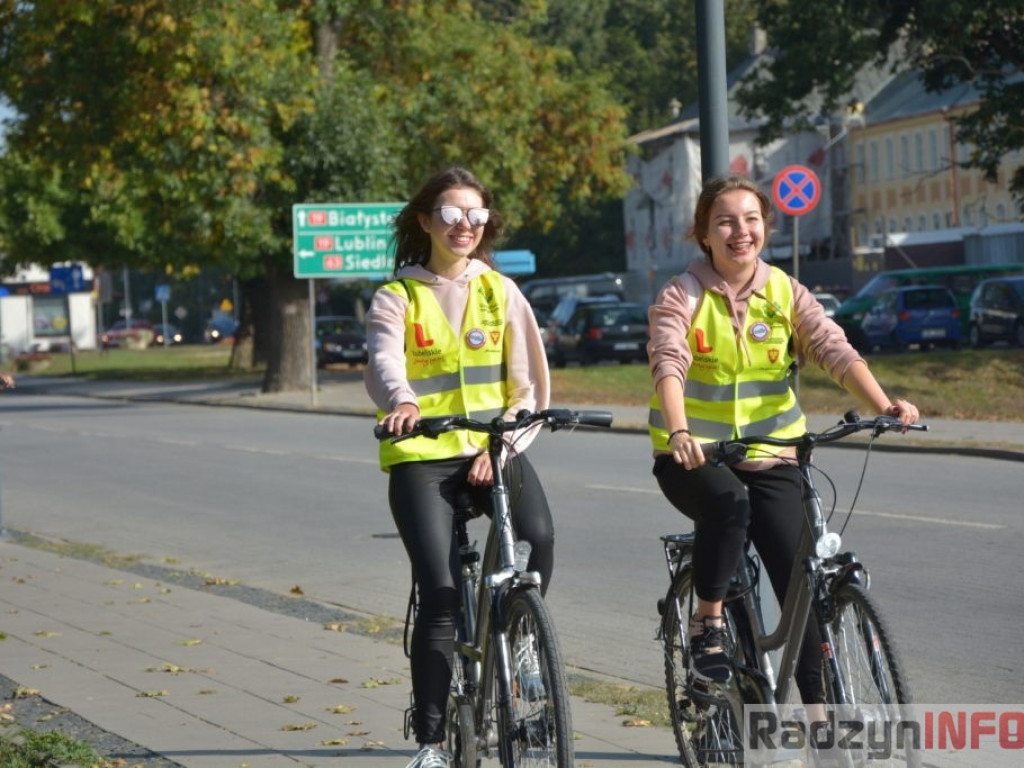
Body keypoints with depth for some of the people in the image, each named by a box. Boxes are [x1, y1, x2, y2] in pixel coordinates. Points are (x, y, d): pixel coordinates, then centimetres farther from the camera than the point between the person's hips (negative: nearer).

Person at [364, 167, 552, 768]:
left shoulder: (500, 291, 11)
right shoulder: (397, 297, 3)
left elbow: (529, 383, 7)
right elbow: (384, 361, -17)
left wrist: (503, 446, -9)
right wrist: (401, 401, -40)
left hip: (493, 450, 2)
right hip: (422, 455, -2)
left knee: (538, 537, -29)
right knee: (442, 595, -15)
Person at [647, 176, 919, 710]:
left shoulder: (785, 293, 2)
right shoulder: (682, 296, -6)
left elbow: (835, 351, -11)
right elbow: (668, 364, -23)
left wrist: (883, 406, -29)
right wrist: (679, 432, -43)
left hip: (769, 460, 3)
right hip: (694, 459, -3)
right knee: (728, 500, -36)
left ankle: (819, 712, 0)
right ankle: (707, 622, -16)